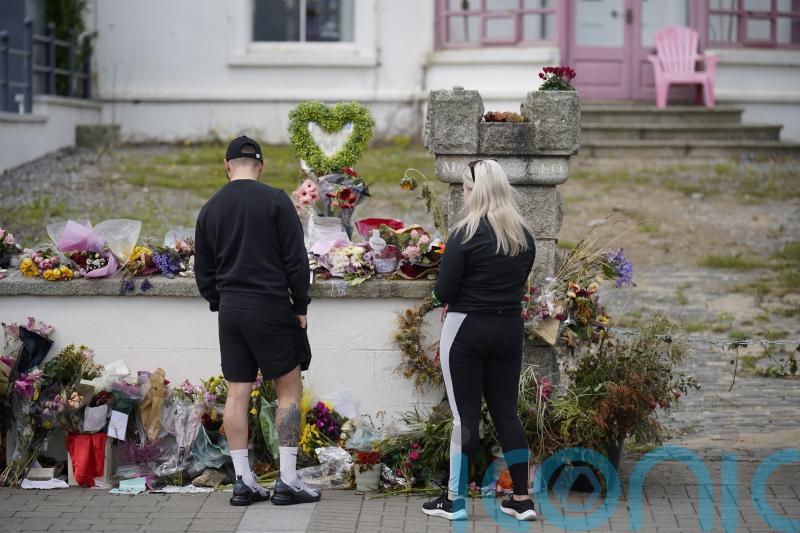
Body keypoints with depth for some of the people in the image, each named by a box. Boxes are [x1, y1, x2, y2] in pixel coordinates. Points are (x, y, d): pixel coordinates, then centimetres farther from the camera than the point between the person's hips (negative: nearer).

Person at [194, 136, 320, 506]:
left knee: (237, 394, 7)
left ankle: (243, 482, 8)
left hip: (230, 309, 5)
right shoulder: (275, 200, -7)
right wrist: (300, 305, 0)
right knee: (289, 390, 3)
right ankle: (287, 482, 0)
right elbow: (296, 259, -8)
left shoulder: (210, 209, 7)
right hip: (270, 307, -5)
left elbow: (203, 270, 11)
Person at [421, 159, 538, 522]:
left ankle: (454, 501, 8)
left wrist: (442, 295, 8)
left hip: (467, 331, -5)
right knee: (506, 413, 11)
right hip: (510, 330, 5)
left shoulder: (466, 234, -12)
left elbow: (443, 293, -13)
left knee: (465, 416, 1)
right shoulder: (524, 235, 6)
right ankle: (522, 499, 10)